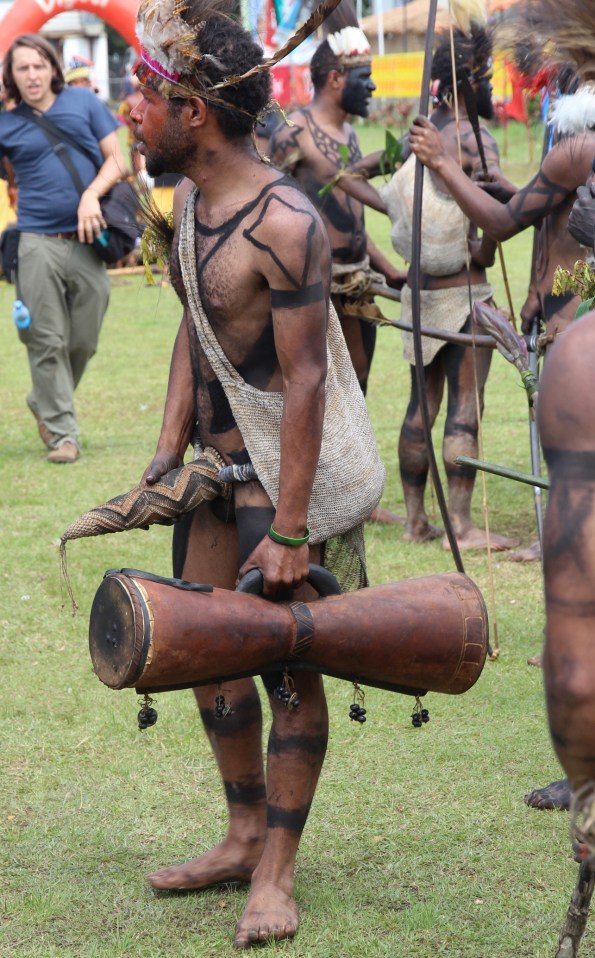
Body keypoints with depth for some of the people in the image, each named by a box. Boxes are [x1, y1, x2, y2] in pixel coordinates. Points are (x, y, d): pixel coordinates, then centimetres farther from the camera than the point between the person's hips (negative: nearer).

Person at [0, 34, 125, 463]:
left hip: (87, 243, 1)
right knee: (48, 341, -3)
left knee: (83, 341, 7)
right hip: (39, 245, -1)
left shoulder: (84, 102, 7)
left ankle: (45, 402, 32)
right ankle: (62, 433, 4)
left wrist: (92, 195, -8)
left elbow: (116, 160, 8)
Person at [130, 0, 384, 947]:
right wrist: (167, 452, 7)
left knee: (288, 666, -1)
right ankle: (245, 837, 28)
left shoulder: (284, 224, -23)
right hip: (219, 461, 9)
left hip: (293, 468, -9)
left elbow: (304, 380, -23)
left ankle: (277, 873, 9)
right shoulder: (191, 202, 5)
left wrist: (289, 529, -23)